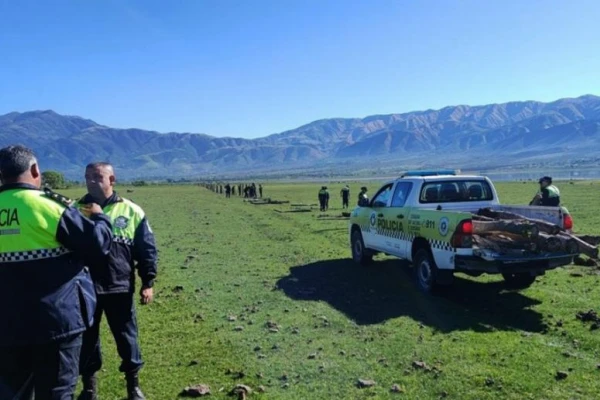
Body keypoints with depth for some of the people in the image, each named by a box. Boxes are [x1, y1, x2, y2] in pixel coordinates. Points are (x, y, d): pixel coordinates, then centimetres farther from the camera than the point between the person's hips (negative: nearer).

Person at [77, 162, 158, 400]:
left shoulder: (131, 211, -3)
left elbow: (146, 249, 0)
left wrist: (148, 282, -3)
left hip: (120, 288, -1)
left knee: (127, 337, 9)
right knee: (87, 339, 13)